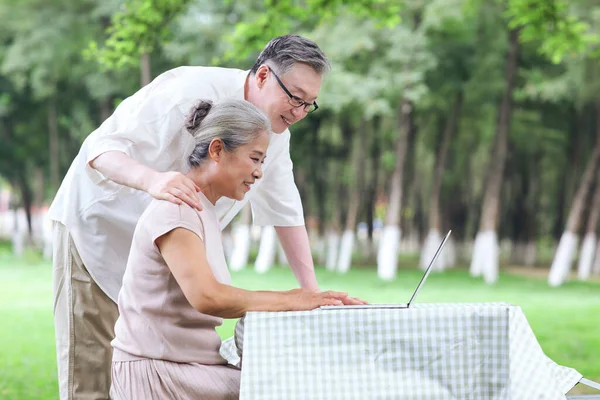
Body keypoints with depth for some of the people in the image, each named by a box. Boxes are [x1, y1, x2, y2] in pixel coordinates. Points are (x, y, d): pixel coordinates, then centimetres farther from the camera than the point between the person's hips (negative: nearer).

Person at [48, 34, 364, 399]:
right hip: (100, 226, -7)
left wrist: (311, 289, -5)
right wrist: (152, 179, -53)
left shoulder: (276, 130, -2)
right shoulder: (190, 92, -27)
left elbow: (284, 212, 5)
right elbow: (101, 149, -32)